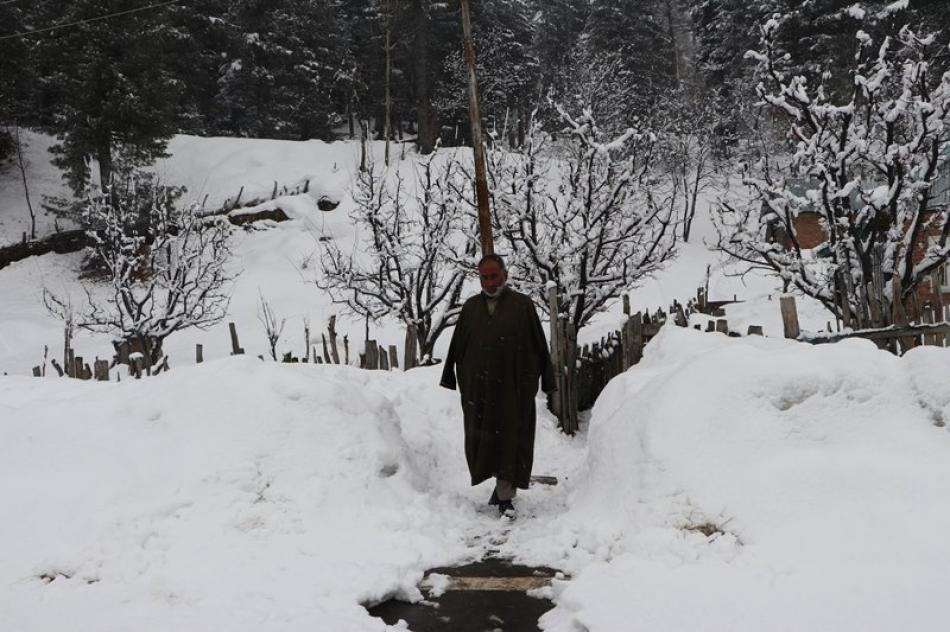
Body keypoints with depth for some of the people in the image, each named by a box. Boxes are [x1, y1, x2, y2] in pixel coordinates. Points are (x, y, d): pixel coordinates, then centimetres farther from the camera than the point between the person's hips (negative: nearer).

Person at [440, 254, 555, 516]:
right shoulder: (471, 307, 9)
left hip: (513, 386, -3)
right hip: (478, 387, 4)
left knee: (510, 438, -3)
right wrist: (450, 376, 7)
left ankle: (505, 496, 1)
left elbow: (539, 345, 0)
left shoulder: (522, 305, -1)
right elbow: (457, 346, 10)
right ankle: (503, 482, 29)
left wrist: (546, 379, -1)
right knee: (481, 438, 9)